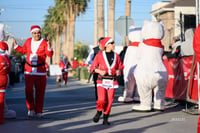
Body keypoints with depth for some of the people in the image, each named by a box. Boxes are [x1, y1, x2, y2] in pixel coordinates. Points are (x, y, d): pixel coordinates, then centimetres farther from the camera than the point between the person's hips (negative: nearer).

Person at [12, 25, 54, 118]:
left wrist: (49, 46, -27)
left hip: (40, 70, -2)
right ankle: (31, 109, 10)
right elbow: (23, 50, 23)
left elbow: (50, 55, -12)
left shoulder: (44, 42, -3)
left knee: (40, 92, 3)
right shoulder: (28, 41, 8)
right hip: (29, 70, 2)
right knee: (28, 90, -6)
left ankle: (38, 112, 13)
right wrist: (15, 45, 13)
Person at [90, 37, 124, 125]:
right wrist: (99, 71, -15)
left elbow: (121, 67, 13)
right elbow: (93, 67, 2)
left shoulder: (116, 56, 6)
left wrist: (119, 71, -9)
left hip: (112, 82, 2)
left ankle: (105, 119, 14)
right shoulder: (99, 55, -2)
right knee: (102, 100, -14)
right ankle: (99, 112, 17)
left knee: (109, 101, -1)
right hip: (102, 81, -2)